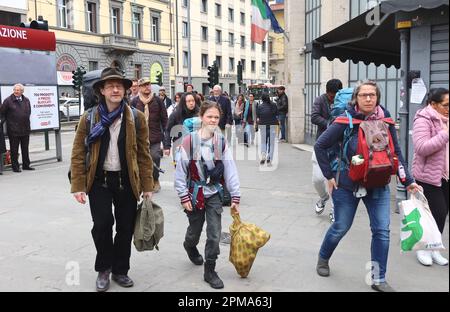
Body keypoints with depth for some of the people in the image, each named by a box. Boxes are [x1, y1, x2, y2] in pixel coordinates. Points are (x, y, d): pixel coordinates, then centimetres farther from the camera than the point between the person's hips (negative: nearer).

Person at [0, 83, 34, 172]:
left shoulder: (26, 100, 8)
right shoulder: (8, 100, -6)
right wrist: (10, 121, -1)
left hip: (25, 129, 4)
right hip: (13, 130, -4)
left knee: (25, 148, 12)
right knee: (14, 149, 2)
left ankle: (26, 165, 22)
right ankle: (15, 166, 10)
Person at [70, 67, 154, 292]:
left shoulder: (136, 118, -2)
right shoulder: (89, 118, -3)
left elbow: (144, 154, 0)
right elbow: (78, 154, -2)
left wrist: (147, 186, -2)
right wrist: (78, 186, -7)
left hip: (127, 181, 1)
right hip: (99, 181, -1)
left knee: (125, 228, 8)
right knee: (102, 224, -9)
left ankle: (120, 270, 29)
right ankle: (103, 269, 16)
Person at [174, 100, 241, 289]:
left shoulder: (221, 142, -5)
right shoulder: (189, 141, -14)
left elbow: (230, 170, -3)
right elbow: (181, 171, -9)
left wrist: (235, 197, -4)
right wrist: (183, 196, -9)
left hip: (214, 193, 2)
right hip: (194, 193, -2)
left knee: (214, 234, 0)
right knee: (195, 229, 15)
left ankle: (210, 271, 16)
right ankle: (190, 246, 51)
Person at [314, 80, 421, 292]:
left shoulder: (385, 120, -4)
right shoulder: (347, 120, -15)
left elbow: (396, 153, 4)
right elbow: (320, 146, -10)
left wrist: (408, 181, 3)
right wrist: (329, 175, -10)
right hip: (348, 185, -3)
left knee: (382, 231, 2)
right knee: (341, 227, 10)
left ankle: (379, 280, 18)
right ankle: (323, 259, 39)